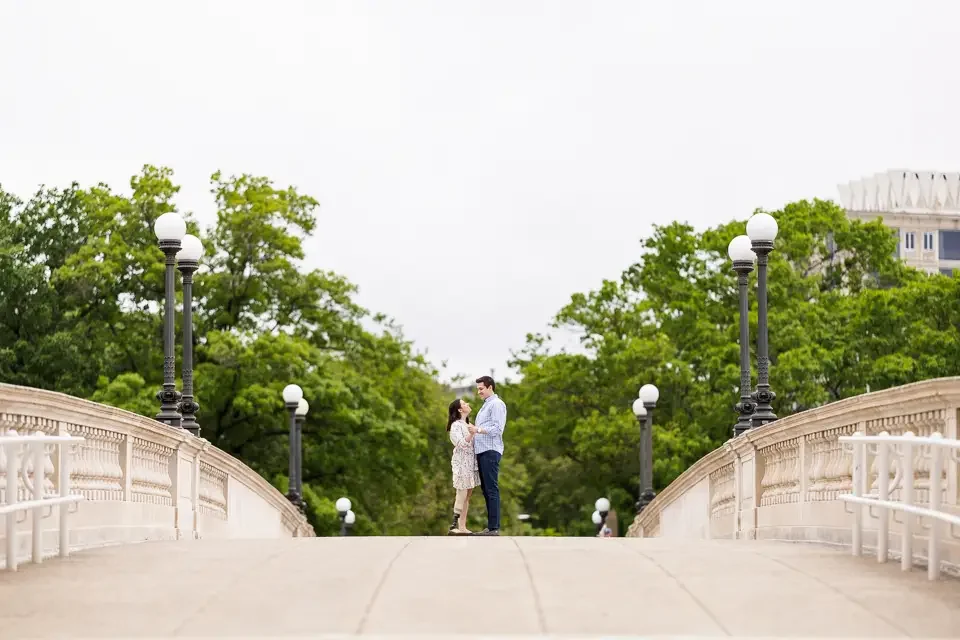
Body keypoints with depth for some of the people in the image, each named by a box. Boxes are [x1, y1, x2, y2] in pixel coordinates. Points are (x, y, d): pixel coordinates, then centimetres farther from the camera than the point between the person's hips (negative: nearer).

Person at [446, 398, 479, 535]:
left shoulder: (467, 424, 17)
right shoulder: (456, 425, -9)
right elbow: (461, 444, -20)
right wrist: (471, 434, -34)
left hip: (470, 463, 8)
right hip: (461, 463, -8)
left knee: (467, 496, 6)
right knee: (462, 495, -9)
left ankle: (462, 527, 8)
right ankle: (454, 526, -8)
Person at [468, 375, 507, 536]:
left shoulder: (497, 404, -4)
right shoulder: (486, 405, 24)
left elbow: (497, 429, -14)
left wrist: (477, 430, -14)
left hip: (490, 451, -9)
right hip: (481, 451, 10)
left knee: (491, 489, -10)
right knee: (485, 489, 8)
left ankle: (494, 527, -12)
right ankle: (490, 526, 10)